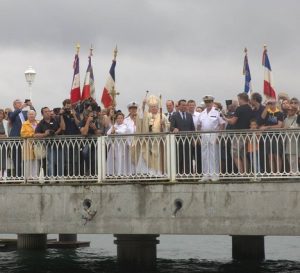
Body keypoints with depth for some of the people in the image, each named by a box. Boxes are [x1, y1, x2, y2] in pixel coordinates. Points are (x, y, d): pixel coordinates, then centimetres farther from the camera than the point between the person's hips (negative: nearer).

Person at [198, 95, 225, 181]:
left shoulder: (217, 112, -4)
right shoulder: (202, 114, 15)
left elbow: (222, 124, -7)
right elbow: (200, 126, 18)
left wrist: (219, 136, -13)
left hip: (213, 135, -6)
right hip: (204, 136, 6)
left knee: (214, 156, -3)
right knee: (204, 156, 6)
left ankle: (215, 174, 1)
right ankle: (206, 174, 12)